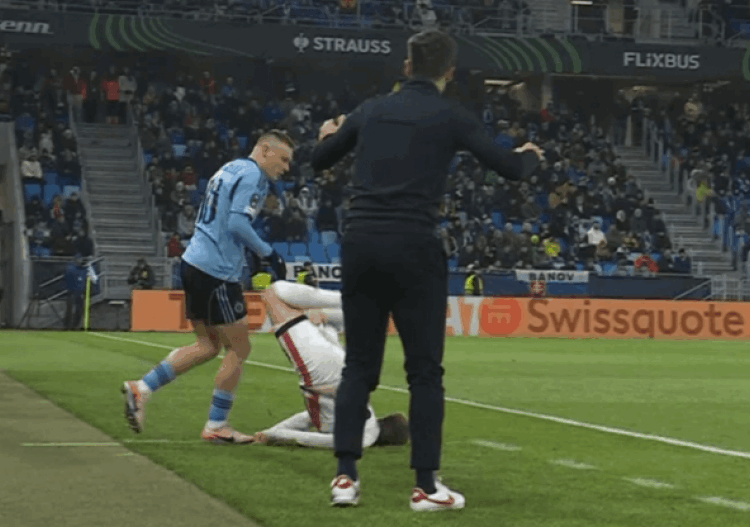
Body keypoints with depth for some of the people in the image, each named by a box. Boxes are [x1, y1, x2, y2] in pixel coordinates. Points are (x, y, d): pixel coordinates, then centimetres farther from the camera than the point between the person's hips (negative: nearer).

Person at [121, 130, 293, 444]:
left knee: (208, 346, 16)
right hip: (217, 270, -10)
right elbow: (238, 223, -21)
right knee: (238, 349, 2)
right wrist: (268, 254, -11)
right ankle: (216, 426, 8)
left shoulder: (230, 170, 20)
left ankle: (142, 389, 10)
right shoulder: (252, 176, -10)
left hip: (195, 262, 10)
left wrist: (255, 253, 18)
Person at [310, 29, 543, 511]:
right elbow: (510, 169, 0)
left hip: (361, 243, 4)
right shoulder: (451, 117, 0)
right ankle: (426, 485, 2)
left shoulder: (372, 110, 12)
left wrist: (330, 134, 46)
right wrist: (532, 155, 24)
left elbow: (319, 160, 23)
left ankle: (346, 476, 5)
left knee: (360, 366, 11)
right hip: (414, 247, -4)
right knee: (425, 371, 3)